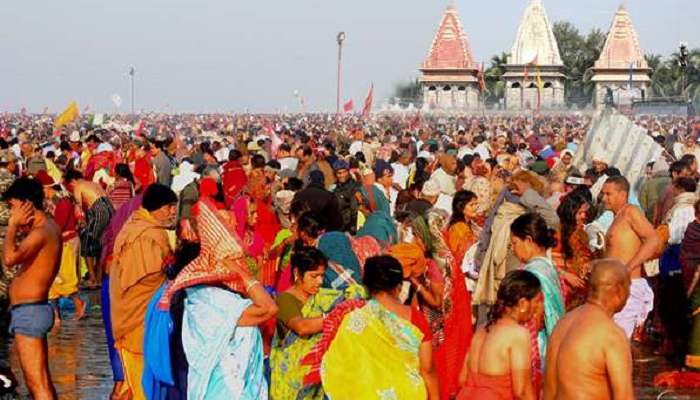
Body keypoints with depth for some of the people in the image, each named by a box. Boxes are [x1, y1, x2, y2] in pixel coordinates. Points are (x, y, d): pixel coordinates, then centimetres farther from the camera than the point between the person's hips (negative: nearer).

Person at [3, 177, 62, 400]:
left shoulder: (41, 233, -18)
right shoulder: (50, 226, 13)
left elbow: (9, 258, -34)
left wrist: (13, 224, -21)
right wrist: (18, 226, 9)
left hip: (28, 312, -11)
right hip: (33, 309, 11)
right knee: (41, 380, 18)